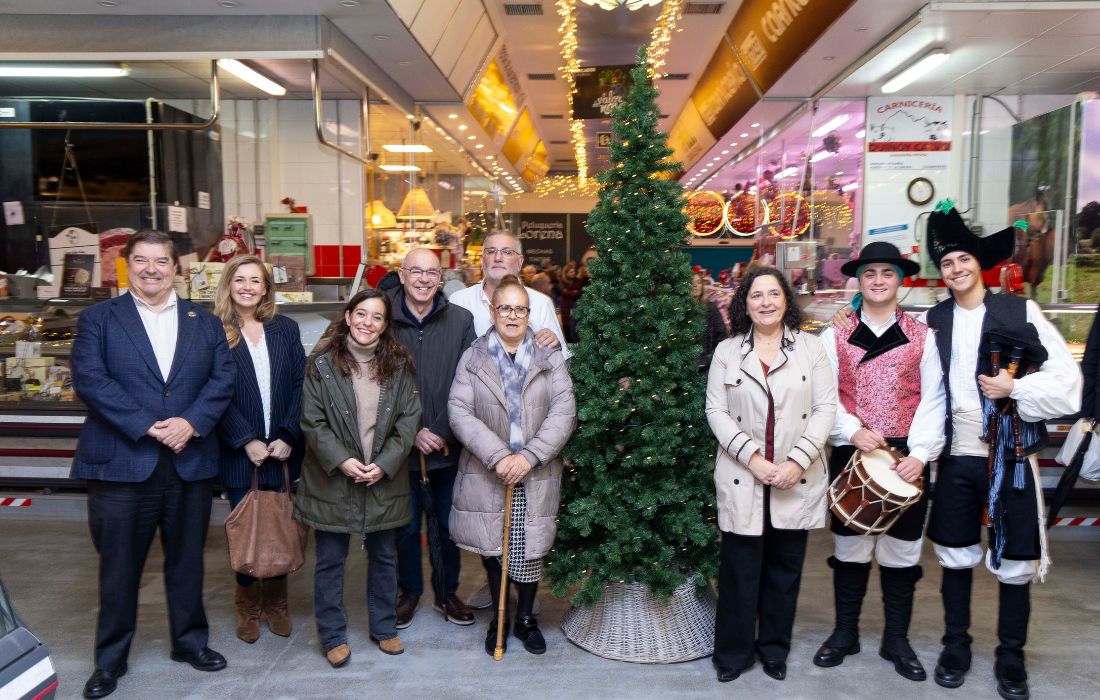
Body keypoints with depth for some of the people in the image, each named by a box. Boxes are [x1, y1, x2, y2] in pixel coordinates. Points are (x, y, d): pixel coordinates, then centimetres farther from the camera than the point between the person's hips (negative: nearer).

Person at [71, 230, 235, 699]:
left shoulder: (205, 323, 10)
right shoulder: (98, 318, 3)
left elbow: (222, 379, 1)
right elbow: (89, 379, -9)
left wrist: (190, 423, -15)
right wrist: (147, 426, -17)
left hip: (190, 462, 2)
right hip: (121, 463, -2)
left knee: (187, 560, 14)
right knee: (119, 566, 8)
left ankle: (190, 640, 32)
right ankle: (110, 658, 26)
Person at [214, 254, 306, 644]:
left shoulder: (286, 329, 6)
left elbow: (299, 386, 2)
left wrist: (288, 437, -8)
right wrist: (247, 441, -13)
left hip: (283, 449, 2)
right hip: (238, 452, -2)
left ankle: (276, 602, 26)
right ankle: (248, 607, 25)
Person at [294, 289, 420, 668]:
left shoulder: (399, 365, 1)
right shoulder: (322, 363, -5)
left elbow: (409, 420, -2)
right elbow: (312, 421, -6)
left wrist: (385, 464, -12)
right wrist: (341, 460, -17)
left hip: (385, 478, 2)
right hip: (333, 477, -2)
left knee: (384, 556, 15)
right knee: (330, 560, 8)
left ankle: (384, 628, 31)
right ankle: (332, 635, 24)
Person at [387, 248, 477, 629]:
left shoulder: (462, 320, -5)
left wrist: (444, 433, -12)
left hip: (450, 444, 1)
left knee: (449, 525, 15)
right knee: (406, 527, 15)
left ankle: (447, 592, 35)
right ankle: (409, 591, 36)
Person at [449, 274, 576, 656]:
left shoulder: (550, 358, 2)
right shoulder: (473, 358, 2)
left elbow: (564, 412, -6)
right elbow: (460, 412, -8)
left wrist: (529, 456, -17)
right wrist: (497, 456, -18)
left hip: (536, 476, 0)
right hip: (487, 474, 0)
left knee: (530, 551, 7)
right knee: (492, 550, 8)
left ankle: (526, 618, 31)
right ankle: (499, 618, 31)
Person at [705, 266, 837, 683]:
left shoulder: (812, 347, 4)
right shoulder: (726, 351, 5)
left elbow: (826, 407, -2)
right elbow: (716, 411, -1)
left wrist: (797, 461, -13)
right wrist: (752, 458, -13)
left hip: (797, 479, 1)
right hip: (741, 478, 0)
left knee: (784, 569, 11)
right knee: (739, 568, 5)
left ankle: (775, 649, 29)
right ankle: (733, 651, 21)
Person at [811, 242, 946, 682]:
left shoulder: (923, 337, 4)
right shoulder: (835, 337, 5)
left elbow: (932, 401, -2)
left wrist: (919, 454, -13)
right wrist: (852, 431, -16)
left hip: (907, 457, 0)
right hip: (850, 454, 0)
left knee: (901, 549, 9)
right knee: (850, 546, 10)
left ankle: (897, 640, 24)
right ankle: (845, 633, 25)